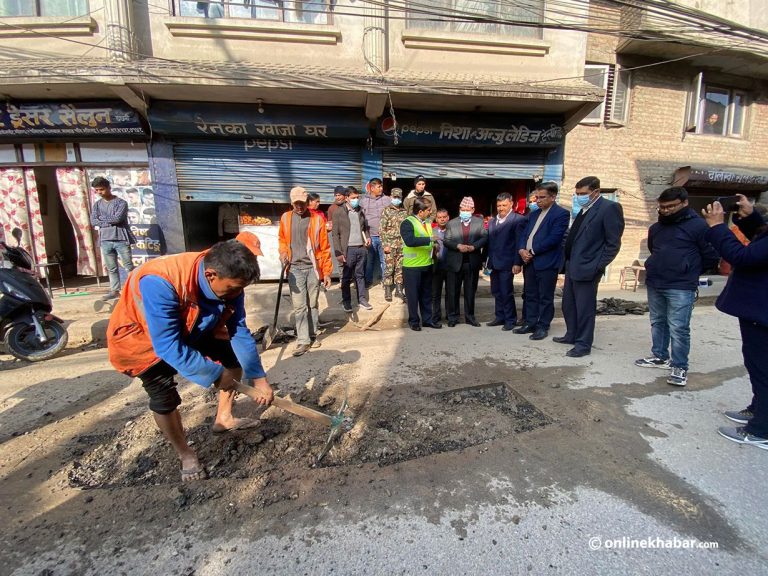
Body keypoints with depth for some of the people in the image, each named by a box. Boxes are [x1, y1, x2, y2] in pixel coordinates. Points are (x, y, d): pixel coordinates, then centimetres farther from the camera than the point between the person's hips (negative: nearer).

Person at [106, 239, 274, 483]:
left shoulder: (227, 282, -24)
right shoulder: (160, 283, -43)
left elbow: (239, 332, -16)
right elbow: (169, 347, -40)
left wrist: (258, 377, -18)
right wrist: (215, 374, -33)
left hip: (190, 330, 6)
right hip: (141, 337, -5)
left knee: (233, 357, 0)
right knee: (164, 397, -16)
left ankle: (223, 418, 21)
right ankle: (184, 453, 11)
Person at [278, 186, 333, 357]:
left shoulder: (317, 219, -2)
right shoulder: (285, 218, 6)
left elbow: (324, 247, -1)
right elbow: (282, 239, 21)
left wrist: (327, 272, -2)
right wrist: (283, 252, -1)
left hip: (313, 267, -1)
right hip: (295, 268, 1)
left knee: (313, 304, 10)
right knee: (299, 306, -1)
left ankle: (312, 336, 26)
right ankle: (303, 340, 6)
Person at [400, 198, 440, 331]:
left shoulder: (427, 223, 12)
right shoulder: (408, 223, -13)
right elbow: (410, 241, -29)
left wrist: (434, 245, 7)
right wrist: (429, 239, -29)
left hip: (427, 265, 7)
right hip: (412, 266, -7)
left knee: (427, 295, 15)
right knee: (413, 295, 5)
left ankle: (427, 319, 27)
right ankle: (414, 321, 19)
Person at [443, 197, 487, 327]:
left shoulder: (479, 222, 7)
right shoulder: (451, 223, 6)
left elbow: (485, 237, -1)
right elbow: (446, 241, 0)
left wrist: (474, 246, -16)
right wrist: (458, 246, -16)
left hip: (473, 263, 1)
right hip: (455, 262, 0)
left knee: (470, 291, 9)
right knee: (452, 291, 4)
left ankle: (470, 316, 20)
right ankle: (452, 317, 14)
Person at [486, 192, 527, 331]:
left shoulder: (518, 220, -6)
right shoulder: (492, 221, 16)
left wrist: (517, 263, -15)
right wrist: (487, 260, 9)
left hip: (506, 263, -6)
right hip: (493, 263, 7)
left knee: (506, 293, -1)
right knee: (496, 292, 13)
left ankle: (510, 320, 12)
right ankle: (500, 317, 25)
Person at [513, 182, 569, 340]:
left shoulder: (561, 213, -6)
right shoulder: (534, 213, 17)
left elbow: (554, 238, -16)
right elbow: (524, 234, 13)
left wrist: (532, 252, -14)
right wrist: (521, 250, -6)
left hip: (547, 262, -7)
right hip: (529, 261, 7)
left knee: (545, 297, 2)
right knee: (530, 295, 13)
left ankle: (543, 327, 12)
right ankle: (530, 324, 23)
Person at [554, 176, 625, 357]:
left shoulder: (609, 208, -11)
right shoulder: (582, 209, 13)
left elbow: (613, 243, -12)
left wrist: (598, 267, -15)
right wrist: (568, 261, 9)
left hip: (587, 268, -8)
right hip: (572, 266, 8)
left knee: (585, 308, 2)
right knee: (568, 305, 17)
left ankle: (583, 344, 15)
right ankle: (572, 335, 33)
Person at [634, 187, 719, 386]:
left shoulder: (698, 226, -7)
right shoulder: (655, 228, 11)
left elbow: (711, 256, -3)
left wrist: (689, 272, 8)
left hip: (681, 288, -6)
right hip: (654, 284, 6)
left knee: (678, 328, -4)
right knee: (657, 323, 14)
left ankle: (679, 367, 6)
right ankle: (660, 356, 28)